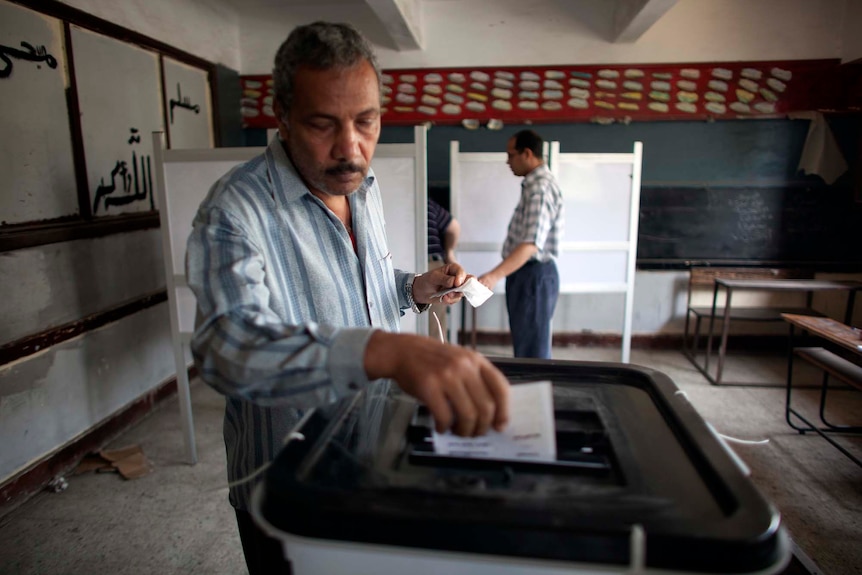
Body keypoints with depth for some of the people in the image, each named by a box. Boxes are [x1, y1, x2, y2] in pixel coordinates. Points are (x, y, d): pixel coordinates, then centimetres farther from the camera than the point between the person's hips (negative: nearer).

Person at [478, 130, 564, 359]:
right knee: (527, 344, 19)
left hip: (533, 275, -11)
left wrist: (494, 276, -42)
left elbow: (531, 244, -32)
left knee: (532, 350, -2)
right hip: (527, 273, 11)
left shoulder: (541, 188, -20)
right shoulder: (535, 183, 14)